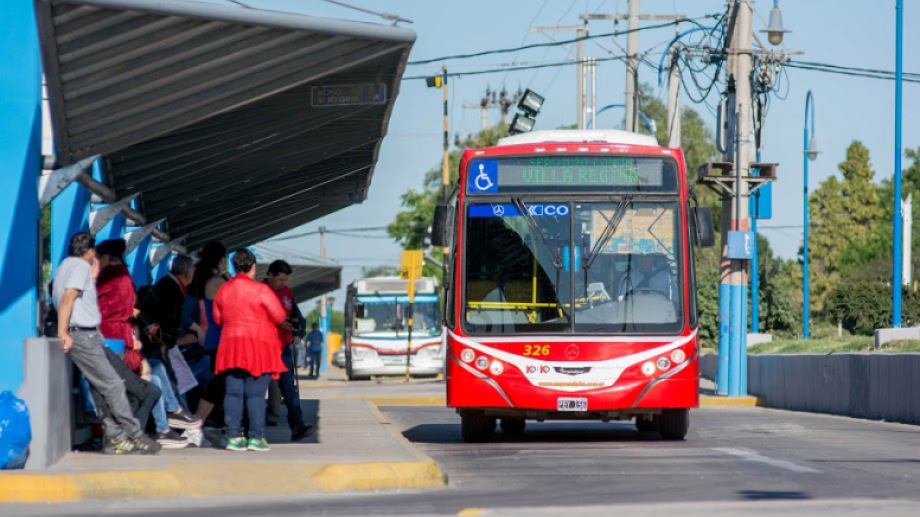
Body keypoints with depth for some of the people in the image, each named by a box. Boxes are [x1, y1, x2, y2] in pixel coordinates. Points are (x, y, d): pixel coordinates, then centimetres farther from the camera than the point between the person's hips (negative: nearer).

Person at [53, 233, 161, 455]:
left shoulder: (66, 266, 21)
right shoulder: (80, 266, -8)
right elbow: (68, 298, -21)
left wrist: (92, 279, 22)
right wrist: (63, 333, -26)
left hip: (89, 335, 10)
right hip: (83, 335, -10)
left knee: (110, 387, 9)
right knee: (114, 386, -8)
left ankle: (116, 438, 8)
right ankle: (135, 436, -5)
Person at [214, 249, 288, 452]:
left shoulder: (223, 290, 6)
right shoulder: (261, 290, -10)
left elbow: (217, 318, 15)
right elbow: (279, 316, -7)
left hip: (231, 345, 4)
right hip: (258, 347, -4)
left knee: (233, 393, 5)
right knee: (256, 394, -2)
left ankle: (233, 436, 3)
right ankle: (256, 437, -3)